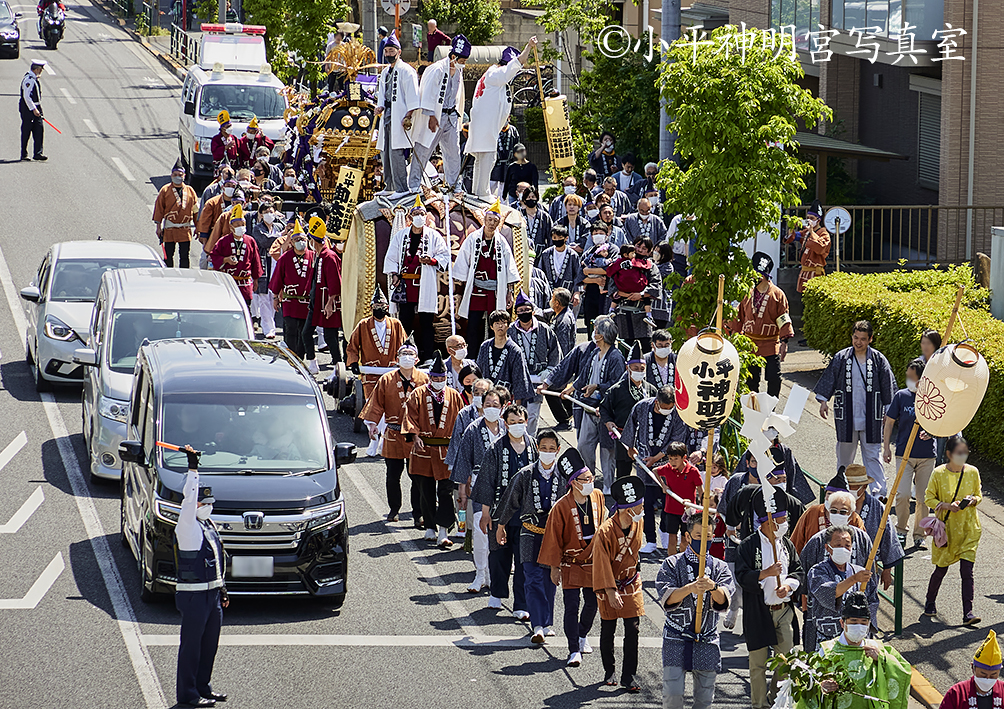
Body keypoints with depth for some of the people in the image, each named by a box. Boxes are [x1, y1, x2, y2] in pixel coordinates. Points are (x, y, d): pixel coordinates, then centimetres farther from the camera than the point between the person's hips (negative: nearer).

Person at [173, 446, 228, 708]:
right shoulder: (187, 526, -10)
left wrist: (222, 588, 23)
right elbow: (189, 500, -27)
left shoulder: (209, 526, 15)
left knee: (210, 644, 14)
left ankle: (203, 686, 26)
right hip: (194, 595, -8)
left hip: (212, 593, 8)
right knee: (191, 645, -3)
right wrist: (193, 468, -28)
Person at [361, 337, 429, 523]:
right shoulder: (387, 380, 3)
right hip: (393, 434, 1)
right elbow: (377, 404, 5)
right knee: (393, 475, 7)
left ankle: (418, 512, 8)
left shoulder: (424, 379, 1)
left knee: (417, 476, -1)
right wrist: (372, 424, -5)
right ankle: (394, 509, 23)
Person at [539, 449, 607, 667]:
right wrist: (554, 567, -7)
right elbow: (554, 538, -10)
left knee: (592, 602, 13)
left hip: (594, 561, 5)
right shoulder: (561, 508, -18)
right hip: (571, 564, -5)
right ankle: (574, 651, -4)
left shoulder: (597, 496, -3)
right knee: (571, 606, -8)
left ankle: (582, 636, 38)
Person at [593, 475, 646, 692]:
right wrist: (610, 591, -25)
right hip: (609, 586, -4)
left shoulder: (637, 523, -8)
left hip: (632, 583, 4)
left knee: (633, 630, -2)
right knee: (608, 631, 9)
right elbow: (602, 563, -21)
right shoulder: (605, 532, -25)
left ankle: (628, 676, 3)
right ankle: (609, 672, 26)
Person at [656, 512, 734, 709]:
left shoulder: (720, 567, 7)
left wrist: (713, 587, -31)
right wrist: (690, 588, -28)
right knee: (673, 693, -11)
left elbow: (723, 600, -9)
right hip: (676, 640, -2)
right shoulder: (672, 564, 2)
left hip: (707, 641, 2)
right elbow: (666, 598, -11)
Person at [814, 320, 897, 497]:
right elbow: (828, 379, 8)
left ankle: (878, 492, -5)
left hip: (871, 418, -2)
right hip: (846, 416, 2)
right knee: (844, 454, 12)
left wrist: (888, 410, 4)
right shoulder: (841, 358, 2)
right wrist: (823, 400, 0)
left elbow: (888, 385, 5)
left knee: (873, 455, -4)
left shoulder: (878, 359, 0)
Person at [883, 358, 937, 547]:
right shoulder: (901, 396, -1)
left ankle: (919, 535, 18)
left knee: (923, 498, 4)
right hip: (904, 453, -1)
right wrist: (886, 447, 2)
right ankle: (901, 530, 10)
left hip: (927, 455, 1)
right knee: (902, 493, -12)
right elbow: (889, 422, 7)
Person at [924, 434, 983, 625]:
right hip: (946, 528, -1)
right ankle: (930, 603, 33)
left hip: (968, 529, 1)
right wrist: (946, 505, -18)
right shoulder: (939, 473, -7)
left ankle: (968, 612, -8)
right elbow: (929, 498, -2)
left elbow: (979, 494, 12)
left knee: (967, 570, -7)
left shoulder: (973, 472, 0)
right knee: (941, 569, 8)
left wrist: (974, 500, -11)